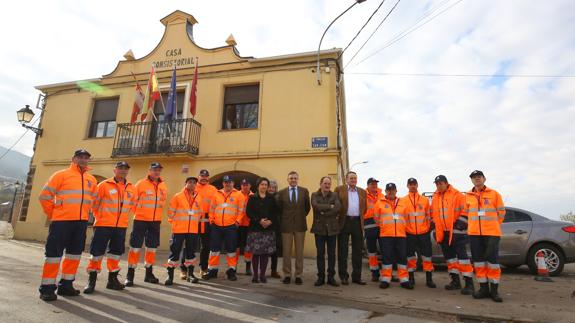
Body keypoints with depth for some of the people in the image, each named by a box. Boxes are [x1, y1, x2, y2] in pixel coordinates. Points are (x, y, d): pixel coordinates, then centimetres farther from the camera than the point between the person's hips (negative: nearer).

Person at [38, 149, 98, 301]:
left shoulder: (91, 179, 11)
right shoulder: (61, 175, -3)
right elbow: (45, 195, -4)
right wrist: (52, 214, -1)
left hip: (81, 222, 5)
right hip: (61, 221, -5)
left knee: (75, 253, 10)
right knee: (54, 253, -1)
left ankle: (66, 284, 22)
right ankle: (47, 288, 8)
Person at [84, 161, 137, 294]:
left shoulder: (132, 188, 5)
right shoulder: (104, 185, -6)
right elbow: (95, 203, -2)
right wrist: (99, 216, 3)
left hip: (121, 226, 4)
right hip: (103, 225, -4)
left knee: (116, 252, 12)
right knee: (97, 252, 1)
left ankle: (112, 279, 25)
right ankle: (92, 280, 15)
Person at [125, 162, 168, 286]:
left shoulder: (163, 186, 5)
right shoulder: (141, 183, -6)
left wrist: (157, 213, 12)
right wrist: (138, 210, -4)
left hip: (156, 221, 4)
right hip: (140, 220, -4)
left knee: (152, 247, 11)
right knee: (135, 247, -1)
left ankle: (149, 273, 24)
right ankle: (130, 275, 10)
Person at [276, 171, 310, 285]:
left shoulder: (304, 191, 2)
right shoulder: (281, 193, 1)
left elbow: (308, 207, 9)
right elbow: (279, 208, 8)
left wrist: (302, 217, 10)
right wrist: (283, 220, 7)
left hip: (300, 225, 1)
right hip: (286, 225, 0)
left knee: (299, 251, 7)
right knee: (286, 252, 7)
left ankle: (298, 275, 18)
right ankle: (287, 275, 18)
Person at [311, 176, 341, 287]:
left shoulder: (334, 195, 7)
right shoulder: (314, 195, 4)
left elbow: (338, 207, -11)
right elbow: (315, 206, -15)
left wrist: (324, 212, -15)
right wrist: (330, 206, -12)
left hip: (332, 228, 1)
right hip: (319, 228, -1)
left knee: (332, 253, 7)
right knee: (320, 253, 5)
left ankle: (331, 277, 17)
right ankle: (321, 277, 15)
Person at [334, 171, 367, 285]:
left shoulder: (362, 192, 14)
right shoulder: (339, 189, 4)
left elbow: (364, 207, 15)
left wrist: (361, 218, 6)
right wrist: (338, 216, -3)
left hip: (358, 222, 3)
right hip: (344, 222, -3)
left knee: (358, 251, 8)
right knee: (343, 251, 2)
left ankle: (356, 276, 18)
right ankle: (343, 276, 12)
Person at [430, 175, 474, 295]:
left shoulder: (457, 195, -6)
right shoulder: (435, 197, 12)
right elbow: (433, 214, 20)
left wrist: (460, 224, -14)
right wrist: (435, 226, 14)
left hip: (456, 232, -6)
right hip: (442, 233, 6)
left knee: (462, 256, -6)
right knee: (449, 257, 12)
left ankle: (469, 283, 0)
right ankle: (455, 281, 21)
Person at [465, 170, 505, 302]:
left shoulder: (494, 194, 2)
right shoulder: (468, 196, 7)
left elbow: (501, 212, 7)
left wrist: (493, 225, 7)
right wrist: (474, 225, 12)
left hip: (492, 233, -2)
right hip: (474, 233, 2)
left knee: (492, 259, 0)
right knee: (478, 260, 6)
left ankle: (494, 290, 13)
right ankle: (483, 288, 17)